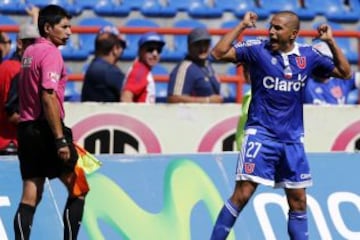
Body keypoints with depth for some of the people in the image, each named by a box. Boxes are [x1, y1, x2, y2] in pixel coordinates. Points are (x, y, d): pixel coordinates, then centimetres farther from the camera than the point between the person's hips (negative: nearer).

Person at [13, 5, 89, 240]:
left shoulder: (29, 52, 15)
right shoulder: (50, 53, -11)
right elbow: (48, 98, -20)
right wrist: (60, 139, -22)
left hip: (26, 128, 8)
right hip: (46, 129, -8)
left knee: (30, 197, 5)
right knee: (78, 189, 3)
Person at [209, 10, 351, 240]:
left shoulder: (308, 55, 4)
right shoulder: (257, 49, -5)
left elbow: (345, 73, 10)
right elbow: (219, 53, -15)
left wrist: (331, 42, -1)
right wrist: (242, 26, -14)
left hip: (292, 139, 4)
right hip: (260, 134, -4)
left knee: (298, 201, 8)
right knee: (242, 194, -13)